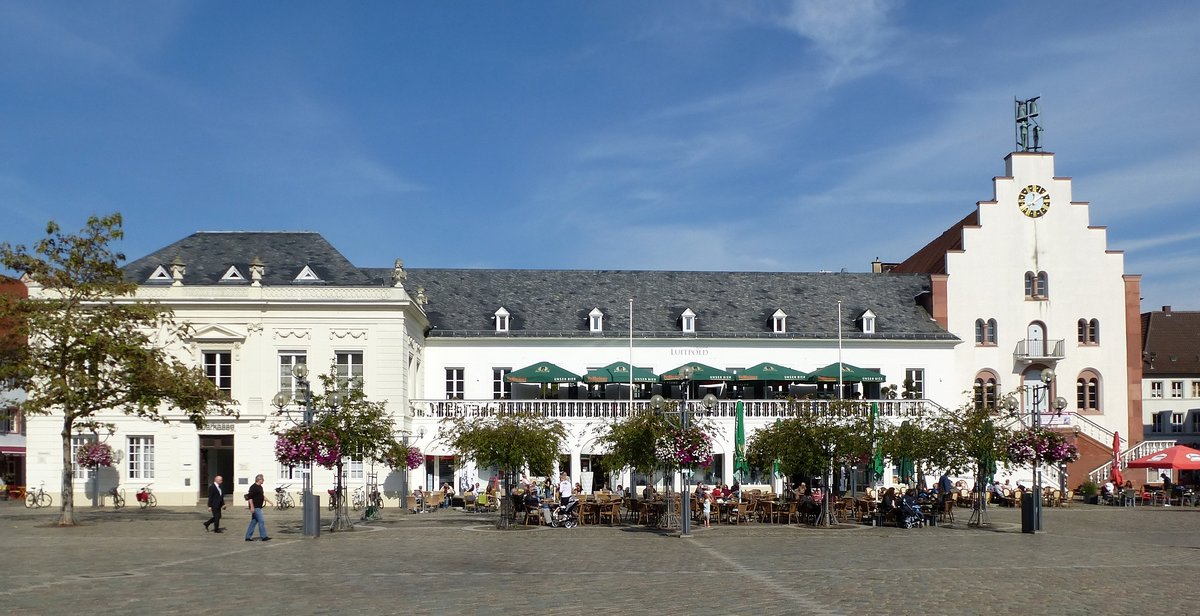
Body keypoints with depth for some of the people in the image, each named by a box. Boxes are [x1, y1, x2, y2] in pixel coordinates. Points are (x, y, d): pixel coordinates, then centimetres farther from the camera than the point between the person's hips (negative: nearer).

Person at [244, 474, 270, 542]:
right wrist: (252, 507, -24)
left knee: (254, 522, 11)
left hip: (258, 507, 10)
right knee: (261, 521, -9)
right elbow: (250, 497, -20)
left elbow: (262, 496, 27)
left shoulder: (260, 487, 15)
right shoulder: (253, 487, -15)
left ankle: (248, 537, 15)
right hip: (255, 508, -10)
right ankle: (263, 537, -7)